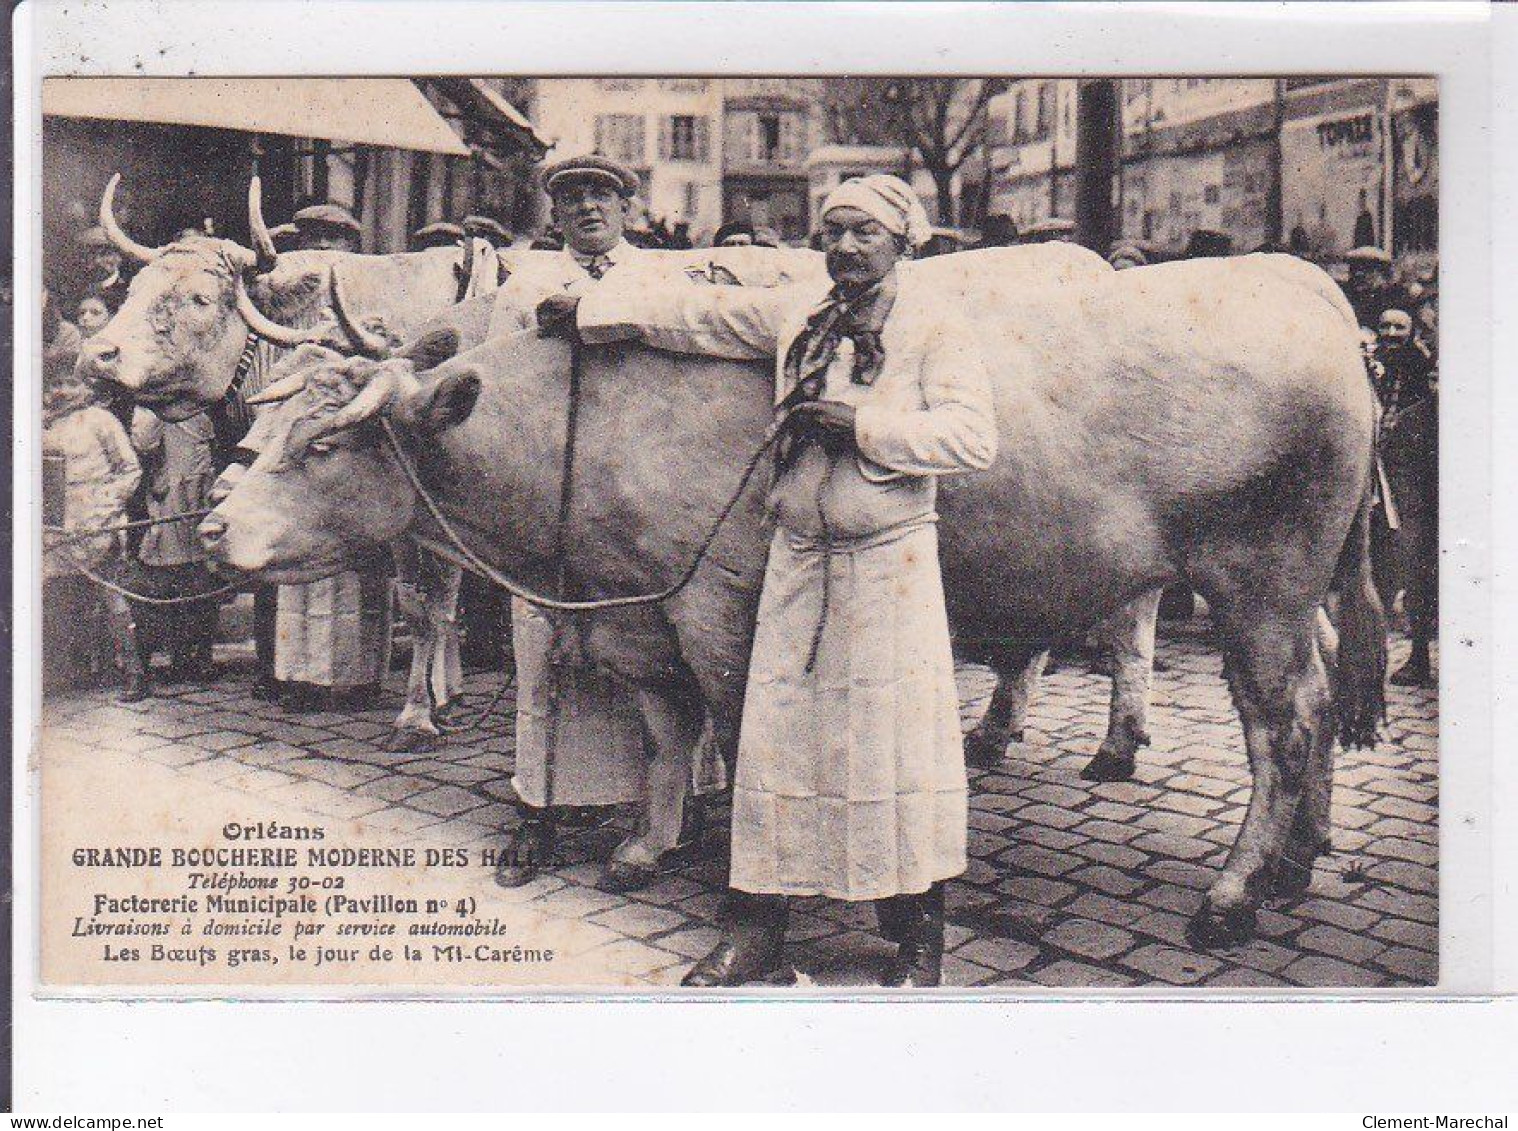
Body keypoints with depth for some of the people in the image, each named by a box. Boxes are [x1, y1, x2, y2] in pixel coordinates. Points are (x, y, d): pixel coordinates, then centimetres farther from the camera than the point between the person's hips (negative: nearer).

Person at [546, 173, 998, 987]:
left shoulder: (936, 329, -3)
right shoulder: (795, 317, 11)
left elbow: (972, 438, -14)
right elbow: (696, 316, 19)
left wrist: (861, 422, -18)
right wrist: (591, 312, 21)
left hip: (890, 562, -5)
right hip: (797, 556, 5)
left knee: (895, 750, -2)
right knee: (774, 740, 5)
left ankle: (917, 943, 12)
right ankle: (754, 934, 15)